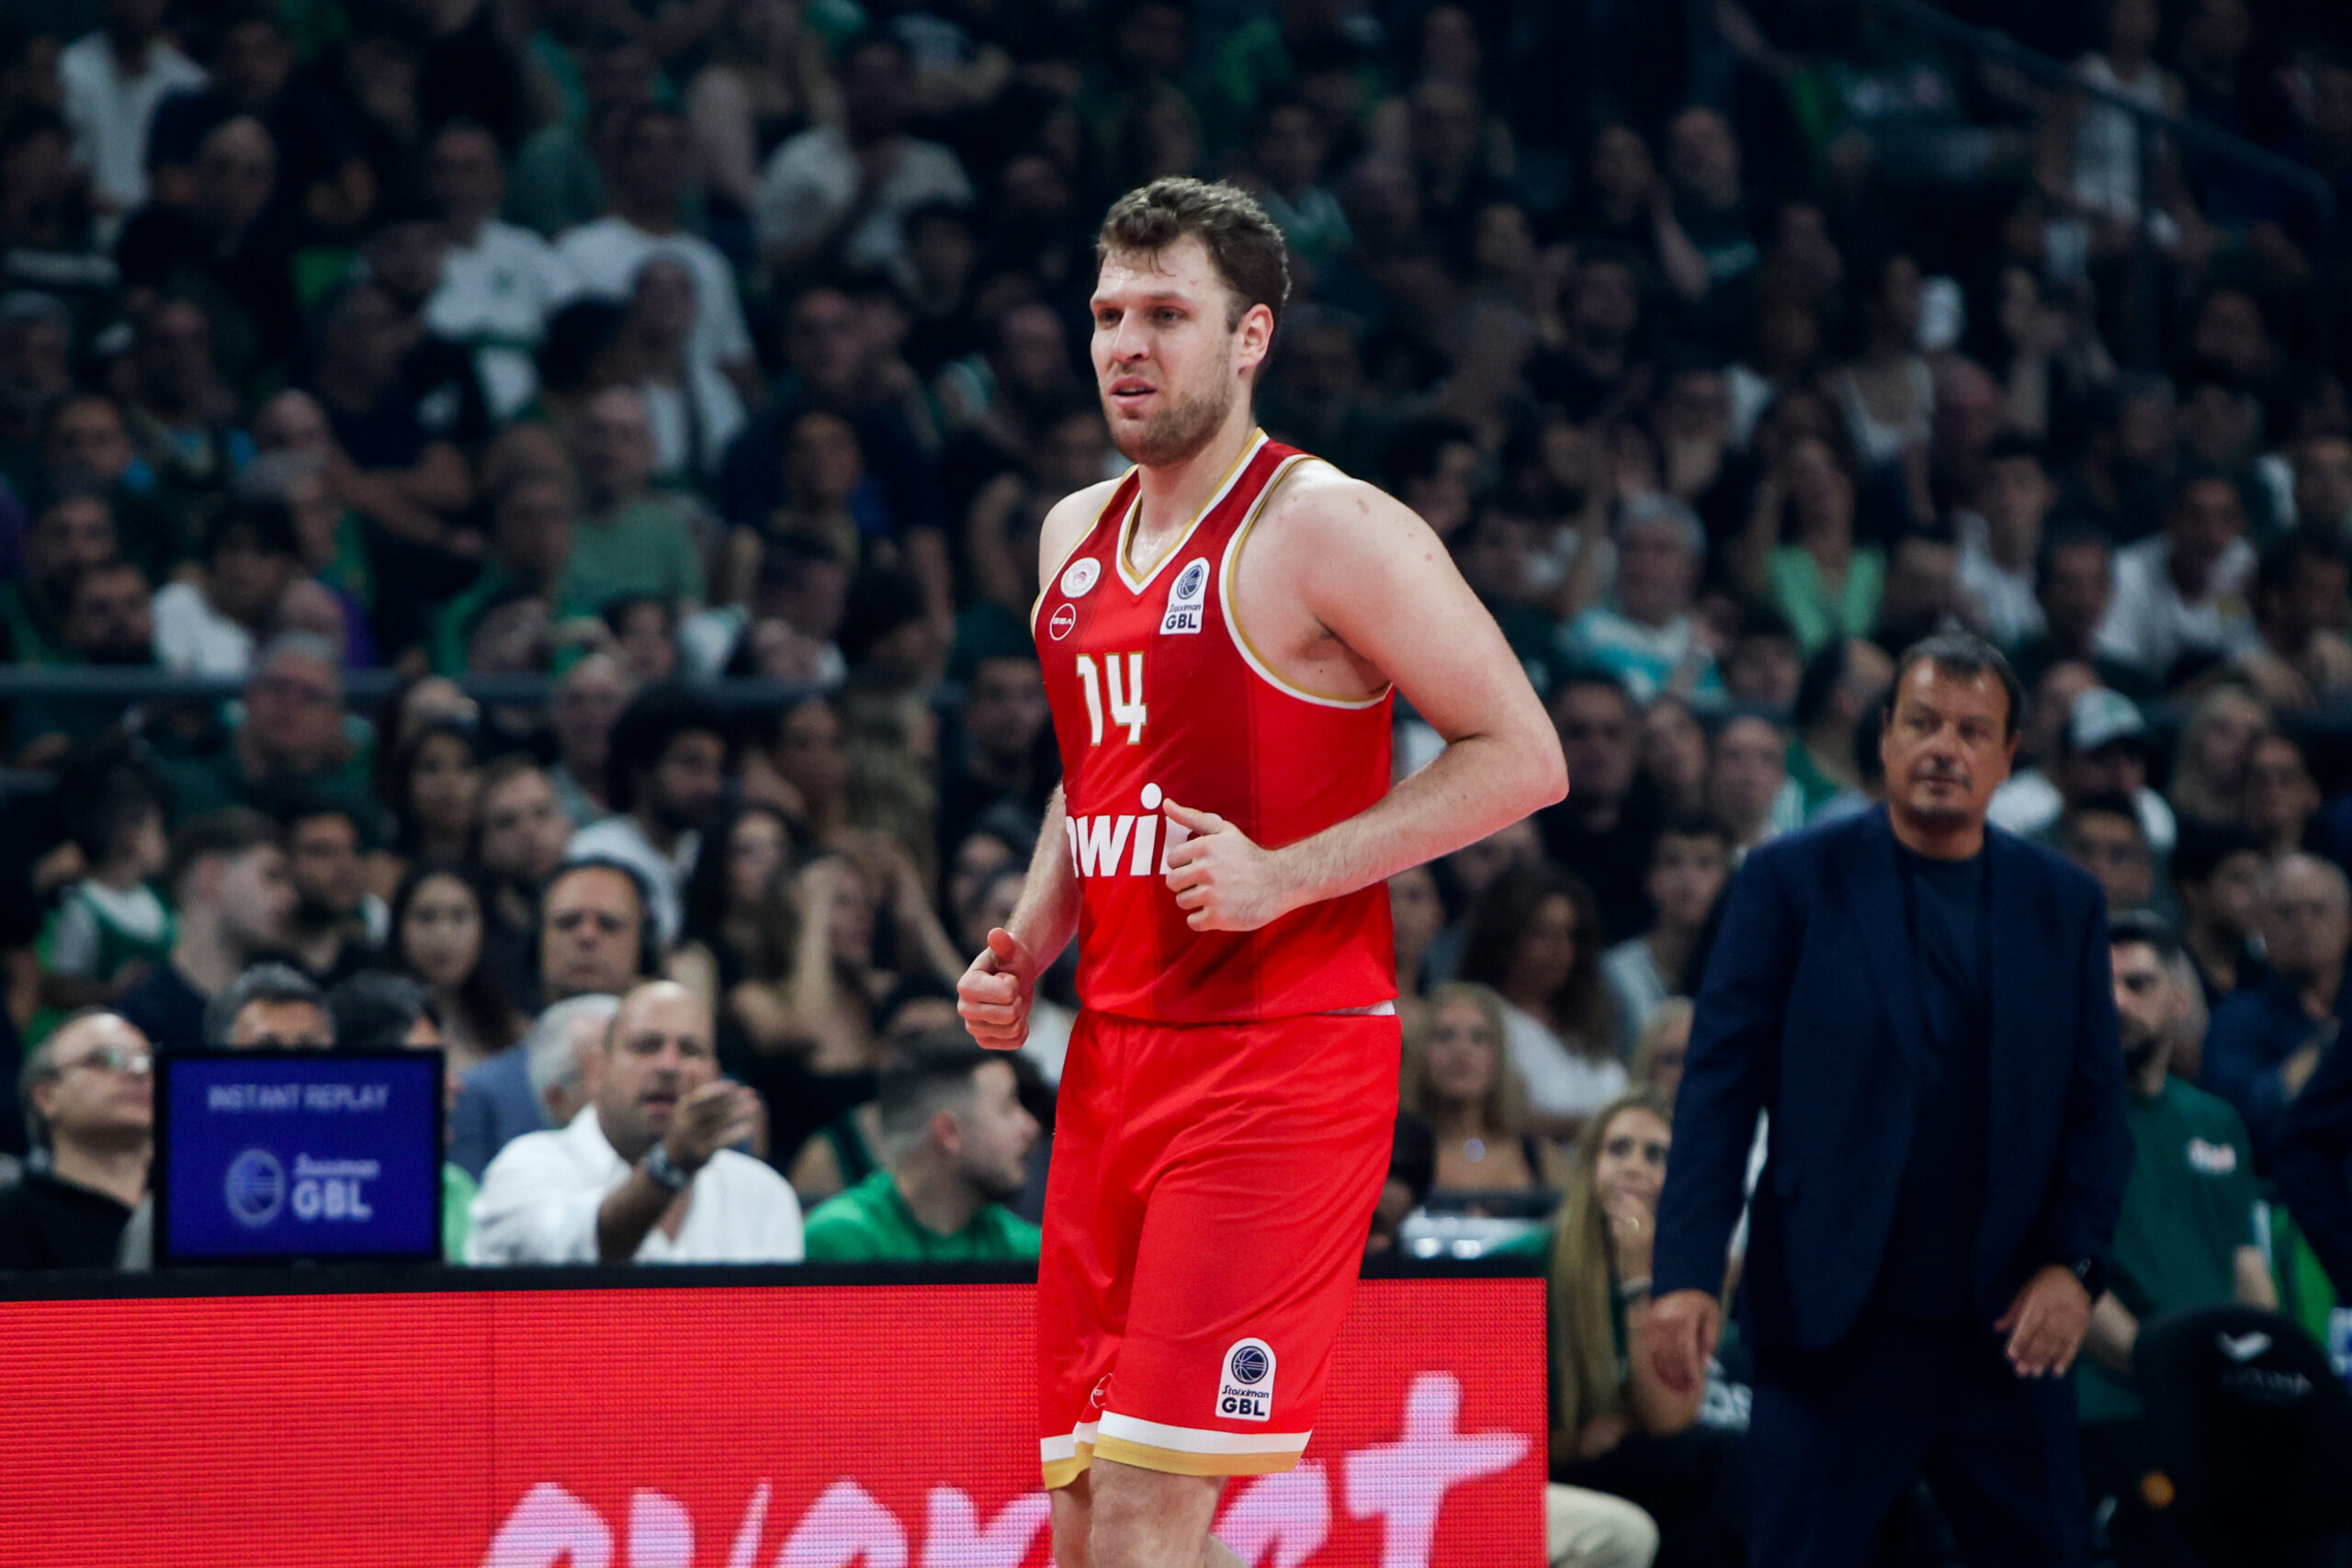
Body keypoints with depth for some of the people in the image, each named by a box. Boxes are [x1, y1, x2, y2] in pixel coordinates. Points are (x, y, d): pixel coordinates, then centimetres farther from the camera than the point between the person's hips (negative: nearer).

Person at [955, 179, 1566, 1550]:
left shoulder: (1328, 531, -10)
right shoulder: (1076, 536, 15)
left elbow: (1522, 758, -12)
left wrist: (1284, 876, -18)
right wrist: (1024, 951, 11)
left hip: (1279, 1062, -8)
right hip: (1113, 1059, 8)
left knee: (1146, 1514, -15)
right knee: (1085, 1516, 6)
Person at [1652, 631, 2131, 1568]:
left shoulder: (2064, 905, 10)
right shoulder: (1792, 883, 1)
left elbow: (2096, 1102, 10)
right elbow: (1721, 1085, -3)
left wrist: (2074, 1262, -5)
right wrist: (1688, 1273, -12)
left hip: (2009, 1323, 3)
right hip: (1836, 1318, -3)